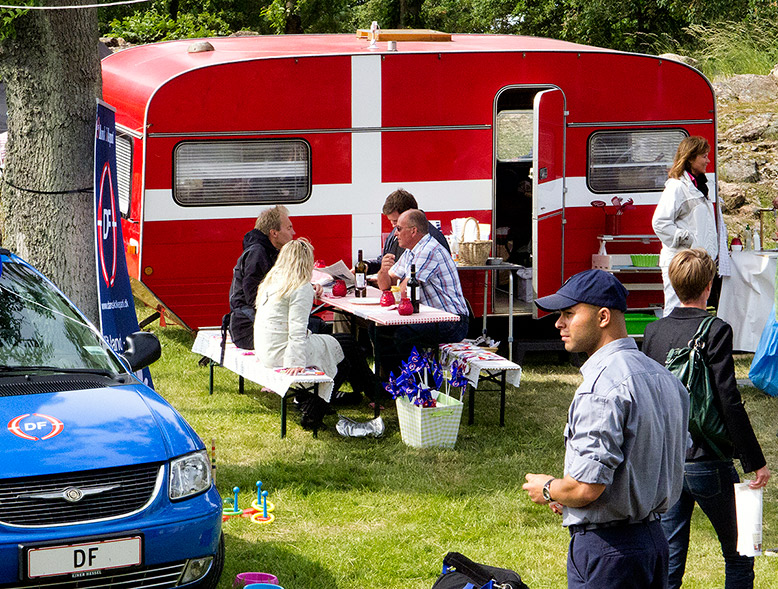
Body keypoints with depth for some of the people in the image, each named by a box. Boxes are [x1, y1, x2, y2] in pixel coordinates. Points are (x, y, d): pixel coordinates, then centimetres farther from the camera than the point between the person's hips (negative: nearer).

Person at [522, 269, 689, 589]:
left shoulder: (601, 387, -20)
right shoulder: (662, 376, 10)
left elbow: (587, 488, -25)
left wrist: (546, 490, -2)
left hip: (606, 549, -9)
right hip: (654, 537, 9)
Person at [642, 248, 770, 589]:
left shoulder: (654, 332, 3)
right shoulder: (716, 332, -13)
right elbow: (729, 402, -17)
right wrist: (755, 462, -11)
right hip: (708, 464, -5)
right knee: (738, 558, 10)